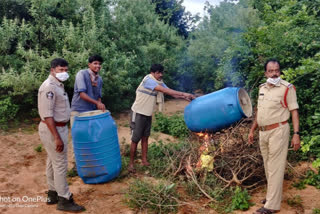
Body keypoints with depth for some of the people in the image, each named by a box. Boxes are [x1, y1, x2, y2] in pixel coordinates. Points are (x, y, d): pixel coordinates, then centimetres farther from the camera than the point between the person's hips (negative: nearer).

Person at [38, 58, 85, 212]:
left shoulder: (58, 85, 10)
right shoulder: (49, 87, -21)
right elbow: (47, 115, -25)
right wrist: (57, 137, -27)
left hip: (58, 128, 10)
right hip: (52, 130, -10)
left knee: (53, 162, 17)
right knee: (60, 164, -3)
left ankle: (53, 194, 30)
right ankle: (64, 200, 7)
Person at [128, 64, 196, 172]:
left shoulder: (159, 82, 4)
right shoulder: (148, 80, -22)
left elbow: (170, 93, -1)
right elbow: (164, 90, -31)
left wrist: (185, 97, -17)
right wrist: (183, 94, -32)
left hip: (148, 114, 8)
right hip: (138, 113, -8)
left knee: (145, 138, 13)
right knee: (135, 139, -1)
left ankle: (144, 160, 22)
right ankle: (131, 163, 9)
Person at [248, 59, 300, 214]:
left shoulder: (287, 88, -8)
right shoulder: (262, 88, 12)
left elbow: (294, 111, -10)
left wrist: (296, 134, -17)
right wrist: (252, 130, 18)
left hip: (277, 131, -7)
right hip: (263, 132, 7)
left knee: (275, 167, -4)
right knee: (268, 166, 15)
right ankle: (273, 195, 30)